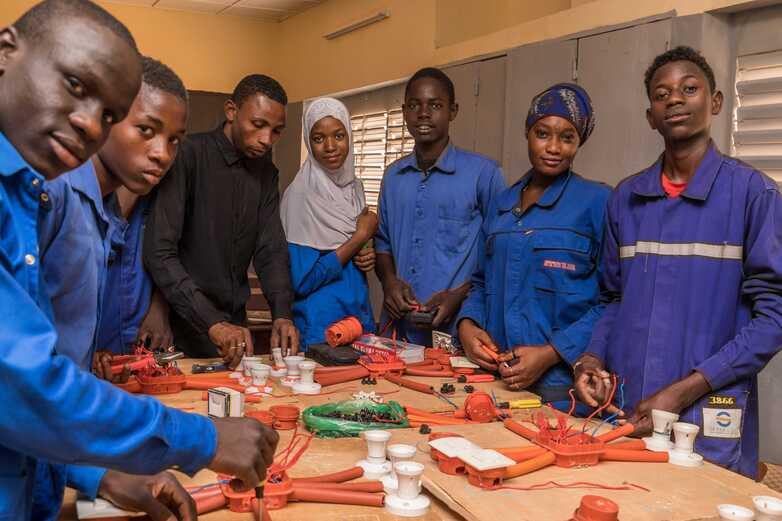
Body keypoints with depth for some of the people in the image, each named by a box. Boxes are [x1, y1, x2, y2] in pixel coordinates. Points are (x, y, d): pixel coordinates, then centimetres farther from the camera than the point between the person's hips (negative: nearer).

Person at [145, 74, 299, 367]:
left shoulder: (266, 172, 4)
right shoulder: (188, 156, -16)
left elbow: (272, 250, 1)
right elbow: (159, 254, -23)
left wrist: (282, 314, -16)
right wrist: (211, 321, -30)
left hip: (234, 325, 6)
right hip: (184, 327, -6)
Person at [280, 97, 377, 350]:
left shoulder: (354, 187, 5)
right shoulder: (301, 193, -14)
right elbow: (301, 280, -18)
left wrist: (369, 257, -4)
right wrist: (361, 235, -13)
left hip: (360, 317, 6)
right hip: (318, 329, -6)